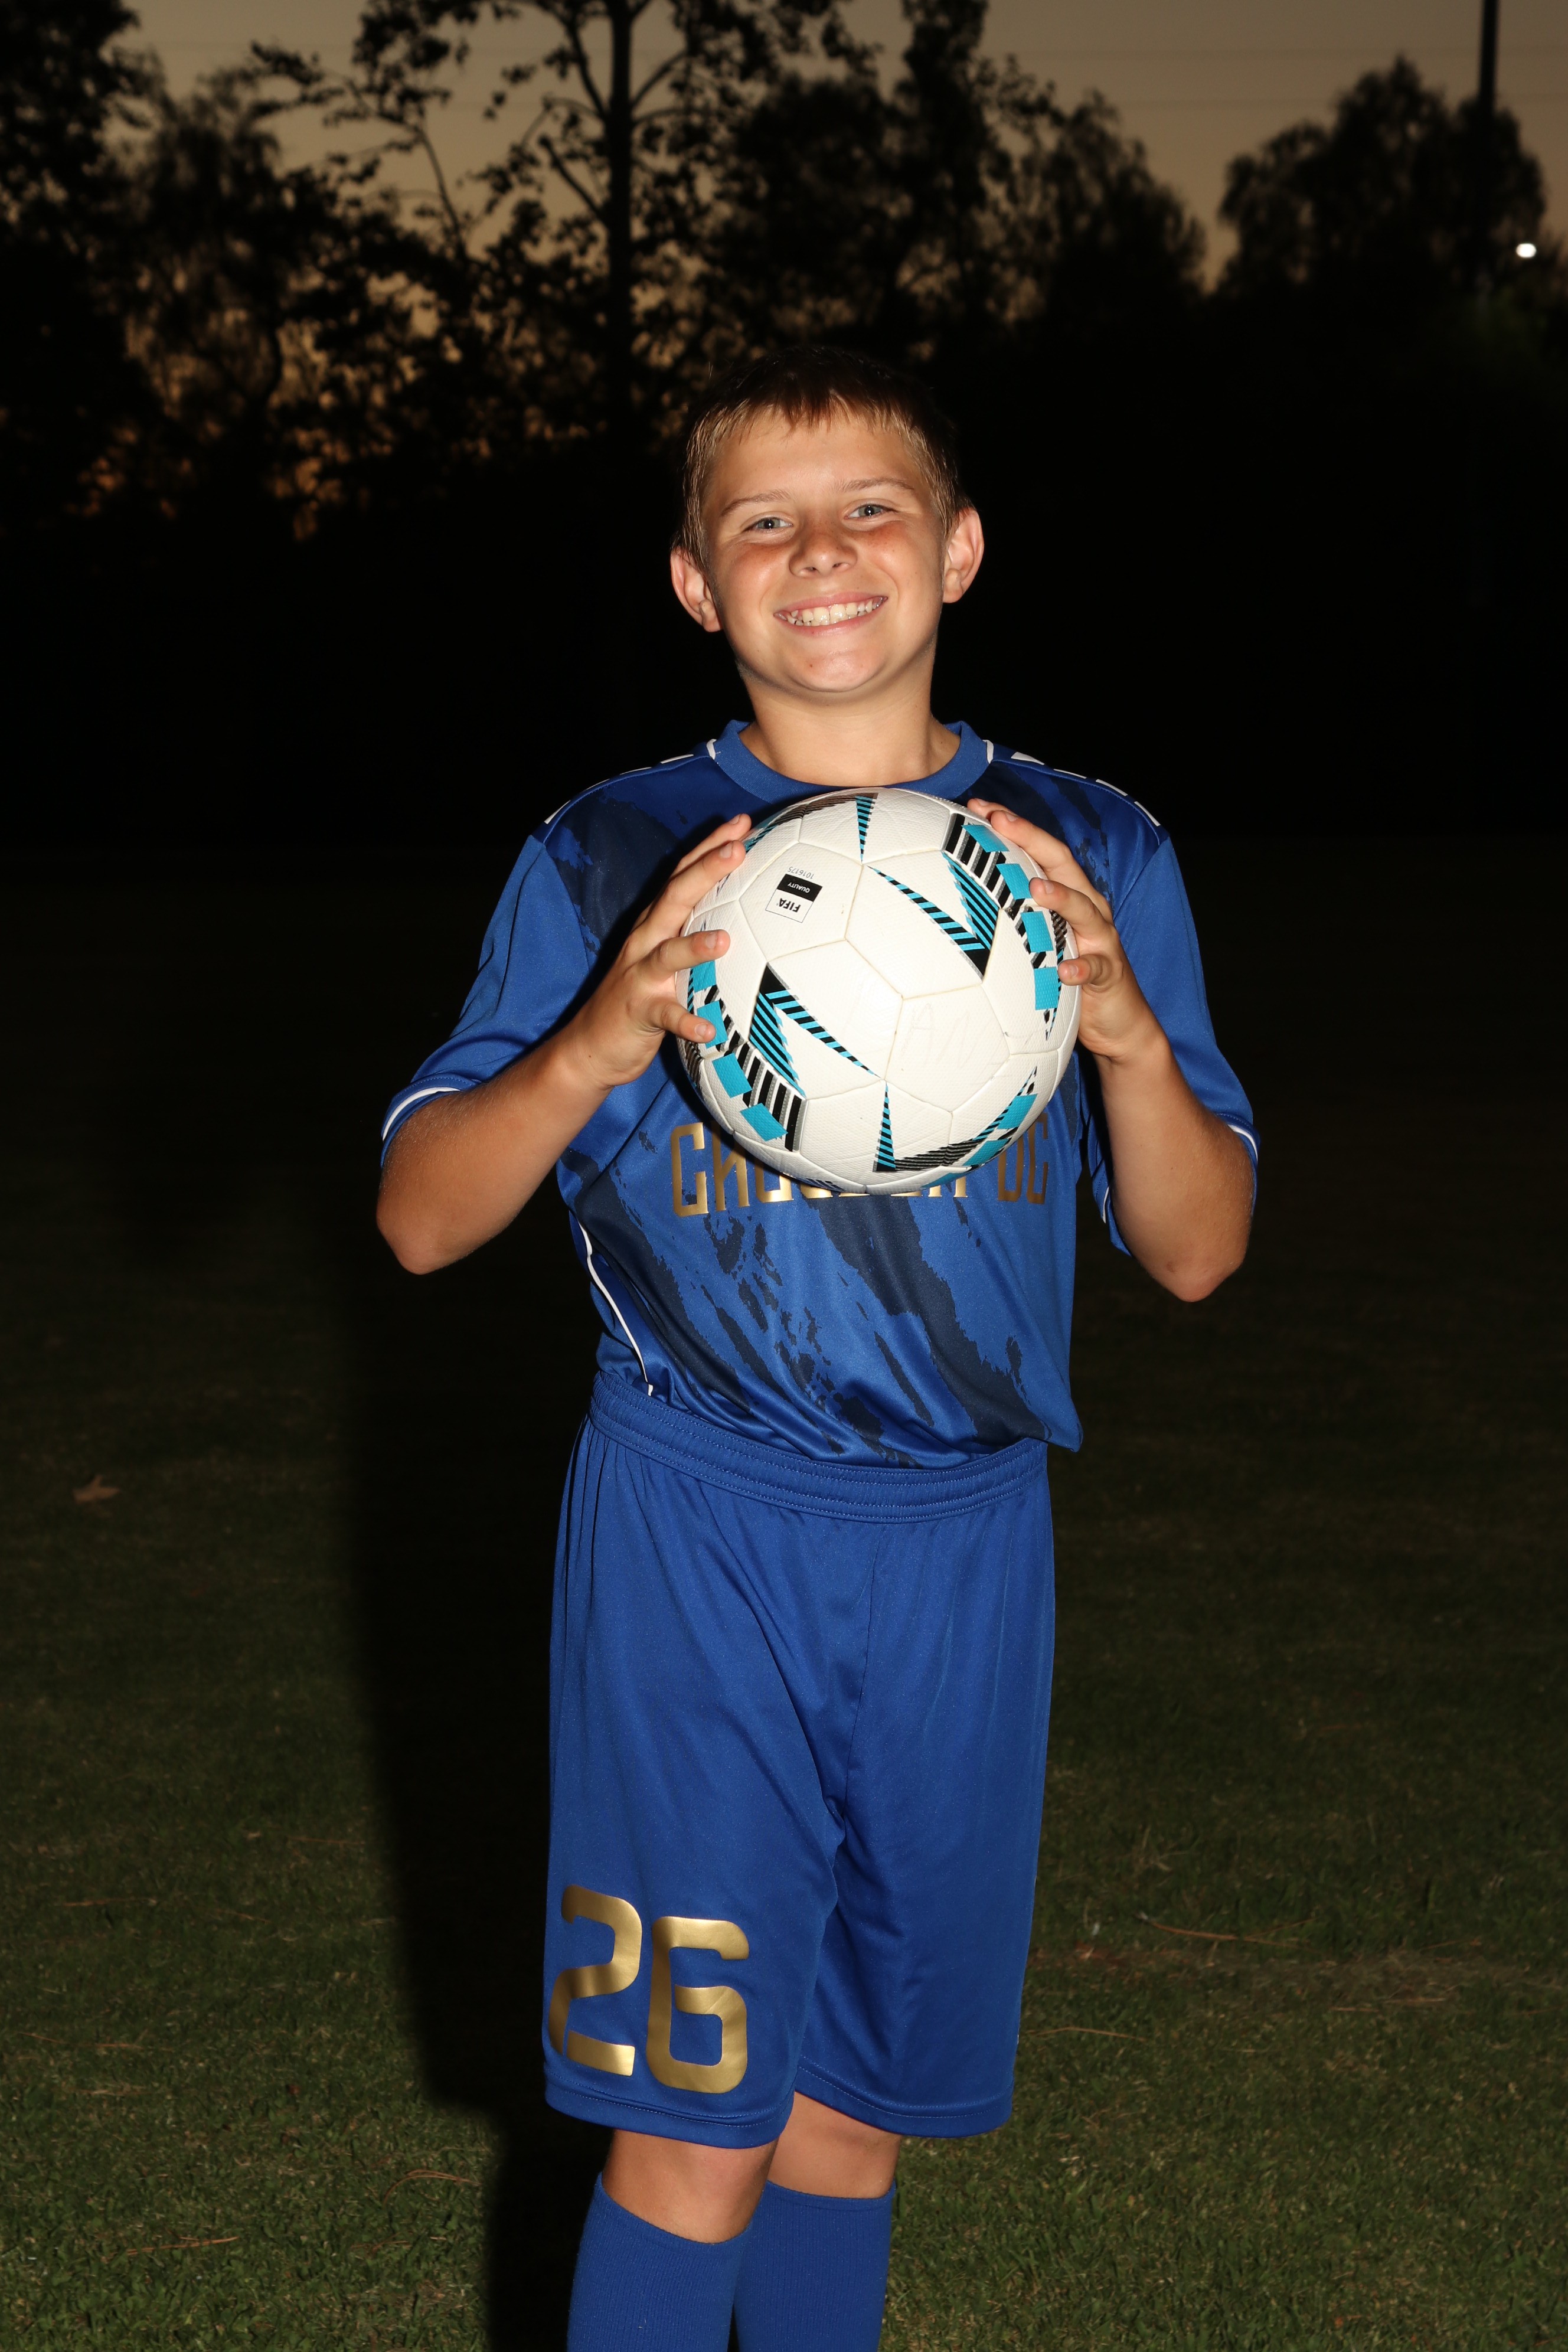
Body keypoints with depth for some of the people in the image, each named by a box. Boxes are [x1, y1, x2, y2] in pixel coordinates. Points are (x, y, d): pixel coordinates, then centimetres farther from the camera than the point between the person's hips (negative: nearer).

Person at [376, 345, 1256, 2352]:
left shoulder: (1091, 859, 3)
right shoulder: (613, 860, -1)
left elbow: (1196, 1254, 2)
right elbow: (418, 1220, -2)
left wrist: (1134, 1040, -18)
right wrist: (589, 1053, -22)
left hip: (963, 1542, 2)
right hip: (693, 1533, -2)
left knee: (847, 2111, 13)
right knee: (694, 2133, -1)